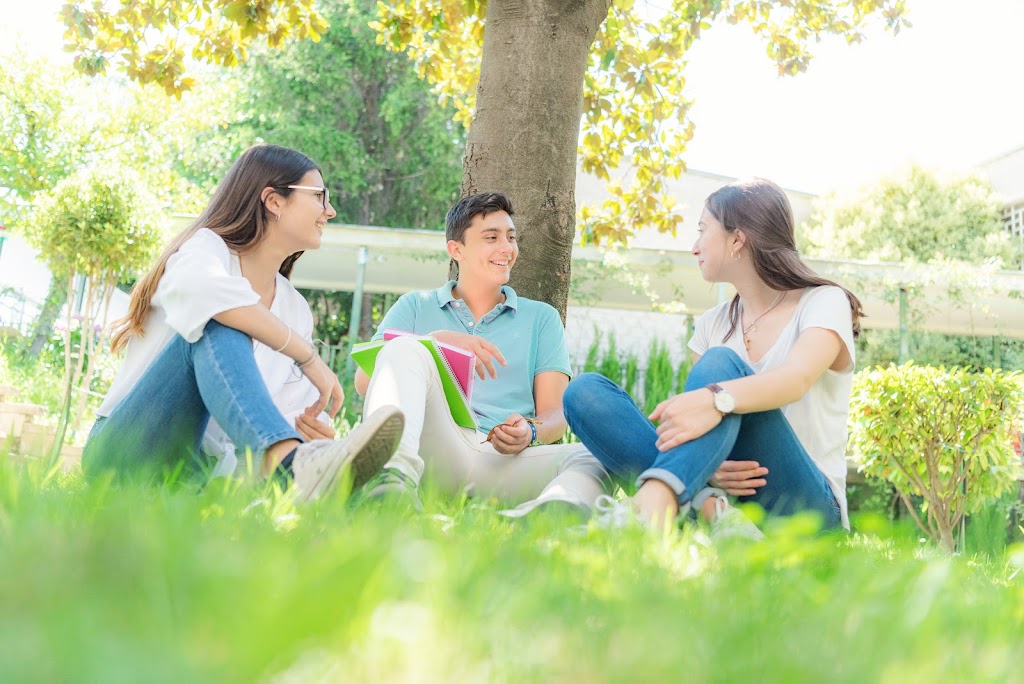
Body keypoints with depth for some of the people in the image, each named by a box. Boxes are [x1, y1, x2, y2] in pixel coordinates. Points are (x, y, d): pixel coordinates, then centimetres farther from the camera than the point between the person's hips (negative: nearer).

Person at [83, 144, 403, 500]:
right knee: (217, 325, -31)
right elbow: (197, 288, -31)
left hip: (200, 465, 5)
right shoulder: (208, 246, -4)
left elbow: (289, 409, 10)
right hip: (123, 447, -5)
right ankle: (291, 461, -53)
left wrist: (304, 426, -15)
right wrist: (309, 357, -28)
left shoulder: (296, 311, 13)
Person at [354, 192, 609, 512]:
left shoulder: (541, 318, 25)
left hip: (505, 461, 1)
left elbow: (554, 413, 14)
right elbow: (364, 381, 7)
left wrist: (530, 433, -11)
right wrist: (438, 341, -7)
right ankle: (395, 475, -51)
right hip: (437, 452, -1)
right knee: (404, 349, -25)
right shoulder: (415, 307, 22)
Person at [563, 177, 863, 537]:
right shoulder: (713, 324, 16)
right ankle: (712, 510, -35)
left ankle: (650, 508, -52)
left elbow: (797, 379, -23)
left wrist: (717, 398, -44)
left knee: (721, 363, -29)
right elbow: (690, 414, 6)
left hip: (807, 506, -4)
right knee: (584, 391, -14)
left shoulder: (825, 302, 0)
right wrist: (706, 467, -19)